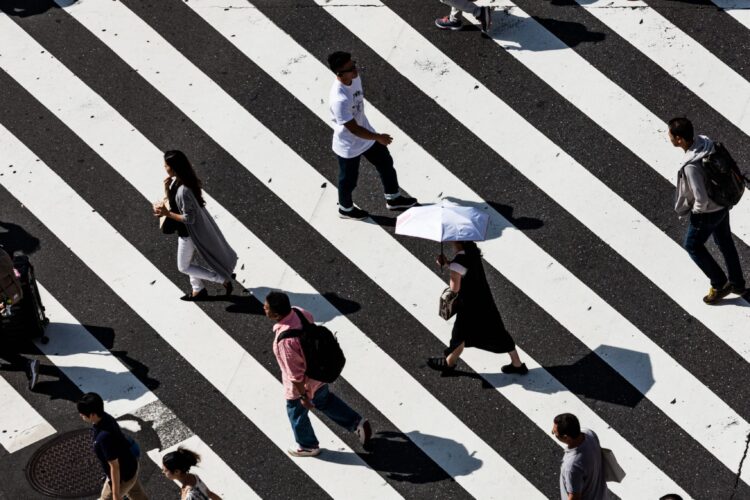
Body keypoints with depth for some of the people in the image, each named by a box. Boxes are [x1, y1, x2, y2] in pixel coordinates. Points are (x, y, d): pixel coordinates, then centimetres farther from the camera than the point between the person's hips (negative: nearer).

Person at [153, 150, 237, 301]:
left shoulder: (183, 191, -37)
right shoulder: (177, 181, -8)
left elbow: (189, 218, -29)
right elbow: (172, 201, 5)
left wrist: (167, 214, -26)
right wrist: (166, 188, -13)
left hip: (189, 231, -9)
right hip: (187, 230, 9)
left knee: (183, 267, 11)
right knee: (187, 261, 26)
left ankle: (224, 279, 15)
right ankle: (198, 290, 43)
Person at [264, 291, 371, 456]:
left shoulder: (285, 340, -41)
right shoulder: (298, 311, -18)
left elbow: (295, 374, -30)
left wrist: (303, 396, -15)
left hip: (303, 384, -7)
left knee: (297, 414, 23)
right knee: (325, 400, 34)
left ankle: (308, 446, 48)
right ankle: (357, 423, 41)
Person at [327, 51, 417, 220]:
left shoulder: (355, 78, -14)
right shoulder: (339, 100, -40)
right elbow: (353, 129, -31)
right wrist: (378, 137, -19)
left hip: (366, 135, 8)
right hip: (348, 146, -8)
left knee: (386, 163, 22)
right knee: (349, 180, 18)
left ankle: (393, 199, 45)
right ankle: (345, 209, 47)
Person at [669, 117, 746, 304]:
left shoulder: (691, 166, -38)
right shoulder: (705, 141, -13)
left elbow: (701, 200, -33)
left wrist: (695, 210, -11)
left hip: (707, 212, -8)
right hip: (723, 204, 8)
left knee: (693, 246, 18)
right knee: (725, 242, 26)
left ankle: (719, 285, 29)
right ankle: (737, 283, 44)